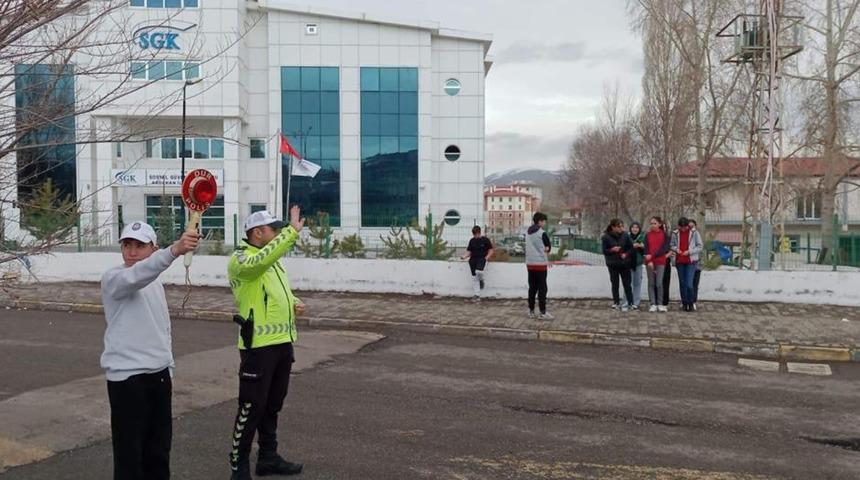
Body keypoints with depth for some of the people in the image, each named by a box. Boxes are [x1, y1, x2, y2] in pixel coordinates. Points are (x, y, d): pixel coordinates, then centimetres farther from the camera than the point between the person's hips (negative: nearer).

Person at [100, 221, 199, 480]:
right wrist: (173, 251, -52)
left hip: (158, 374, 7)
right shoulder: (113, 279, -11)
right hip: (127, 377, -7)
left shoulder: (155, 284, 13)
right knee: (129, 449, -1)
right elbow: (135, 276, -36)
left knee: (159, 446, 15)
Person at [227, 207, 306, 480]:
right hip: (258, 346, -9)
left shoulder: (273, 261, 16)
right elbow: (260, 261, -34)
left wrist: (295, 302, 6)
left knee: (272, 405, 17)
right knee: (251, 408, -2)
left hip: (282, 343, 9)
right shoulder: (240, 259, -11)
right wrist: (292, 231, -34)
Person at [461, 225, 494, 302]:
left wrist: (487, 257, -12)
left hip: (482, 258, -4)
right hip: (473, 259, 4)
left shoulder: (485, 240, 0)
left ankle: (481, 280, 3)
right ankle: (477, 295, 7)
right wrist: (465, 256, -4)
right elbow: (469, 251, 15)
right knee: (474, 277, 0)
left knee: (479, 271, -33)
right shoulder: (471, 241, 11)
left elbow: (491, 250, 2)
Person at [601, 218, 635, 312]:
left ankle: (629, 303, 9)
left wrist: (626, 254, -15)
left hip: (624, 264, 1)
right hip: (612, 264, -1)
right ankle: (616, 303, 20)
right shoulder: (606, 237, -8)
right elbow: (604, 251, -4)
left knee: (627, 284, 2)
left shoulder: (625, 235, -3)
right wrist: (612, 250, -23)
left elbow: (631, 248, 3)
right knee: (615, 284, 10)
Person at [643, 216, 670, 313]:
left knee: (659, 283, -8)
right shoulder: (648, 235, 8)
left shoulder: (664, 235, 3)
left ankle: (660, 304, 1)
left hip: (660, 262, -2)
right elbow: (646, 249, 2)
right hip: (649, 262, 2)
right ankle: (653, 304, 6)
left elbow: (664, 248, -6)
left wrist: (652, 256, -14)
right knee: (651, 283, 2)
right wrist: (649, 261, -11)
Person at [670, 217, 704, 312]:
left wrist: (689, 251, -15)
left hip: (691, 261, -3)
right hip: (679, 261, 3)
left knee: (689, 284, -11)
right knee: (682, 283, 9)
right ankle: (684, 303, 19)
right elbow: (671, 245, 12)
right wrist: (676, 249, -9)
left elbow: (700, 247, -2)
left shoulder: (694, 233, -6)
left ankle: (690, 303, 5)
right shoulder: (675, 233, 1)